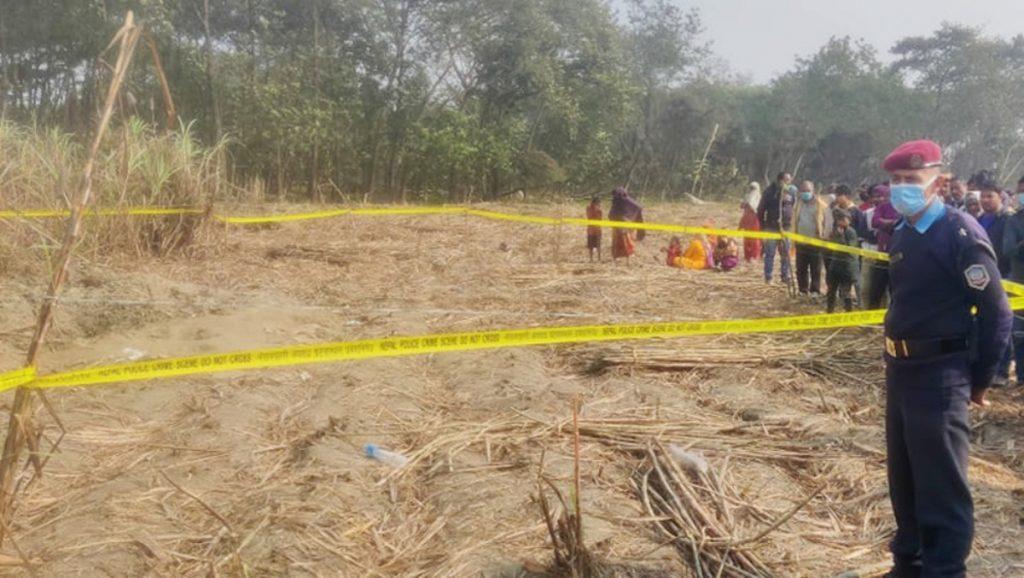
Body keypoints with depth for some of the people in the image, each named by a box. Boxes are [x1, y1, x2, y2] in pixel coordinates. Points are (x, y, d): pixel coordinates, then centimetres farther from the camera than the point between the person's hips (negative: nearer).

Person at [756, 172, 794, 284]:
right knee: (770, 253, -1)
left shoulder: (791, 192, 6)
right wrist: (762, 225, -1)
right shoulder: (770, 191, -6)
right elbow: (761, 209, -2)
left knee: (786, 253, 7)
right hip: (771, 227, -4)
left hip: (786, 227, 4)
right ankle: (768, 277, 6)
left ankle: (785, 276, 16)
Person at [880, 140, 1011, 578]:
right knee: (903, 479, 18)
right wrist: (896, 359, 14)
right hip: (900, 369, 8)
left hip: (940, 375, -8)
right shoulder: (901, 234, 10)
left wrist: (979, 379, -8)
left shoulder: (961, 234, -14)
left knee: (942, 488, -2)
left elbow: (997, 313, -13)